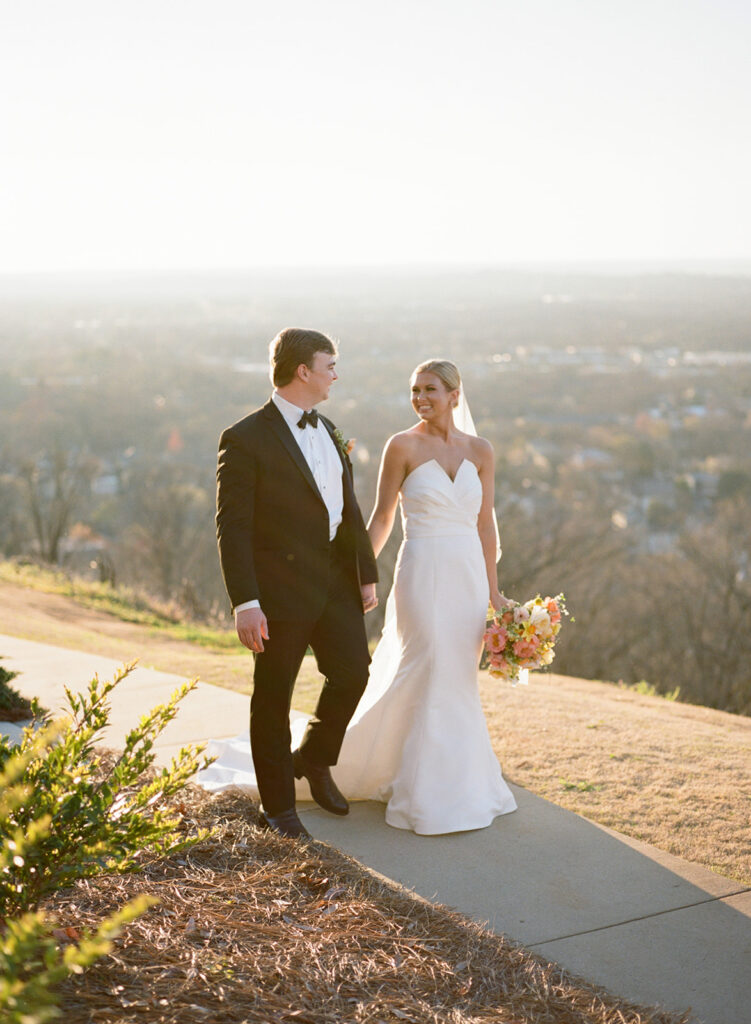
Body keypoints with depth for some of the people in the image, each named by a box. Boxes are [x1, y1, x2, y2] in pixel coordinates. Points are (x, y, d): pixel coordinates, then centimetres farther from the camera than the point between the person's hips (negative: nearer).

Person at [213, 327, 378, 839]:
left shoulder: (327, 430, 10)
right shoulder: (246, 439, -14)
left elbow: (349, 507, 14)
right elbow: (232, 527, -16)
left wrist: (367, 573, 12)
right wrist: (245, 603, -21)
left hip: (335, 579, 7)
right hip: (281, 585, -7)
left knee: (353, 670, 6)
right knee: (274, 695, 6)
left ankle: (313, 759, 33)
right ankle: (278, 805, 21)